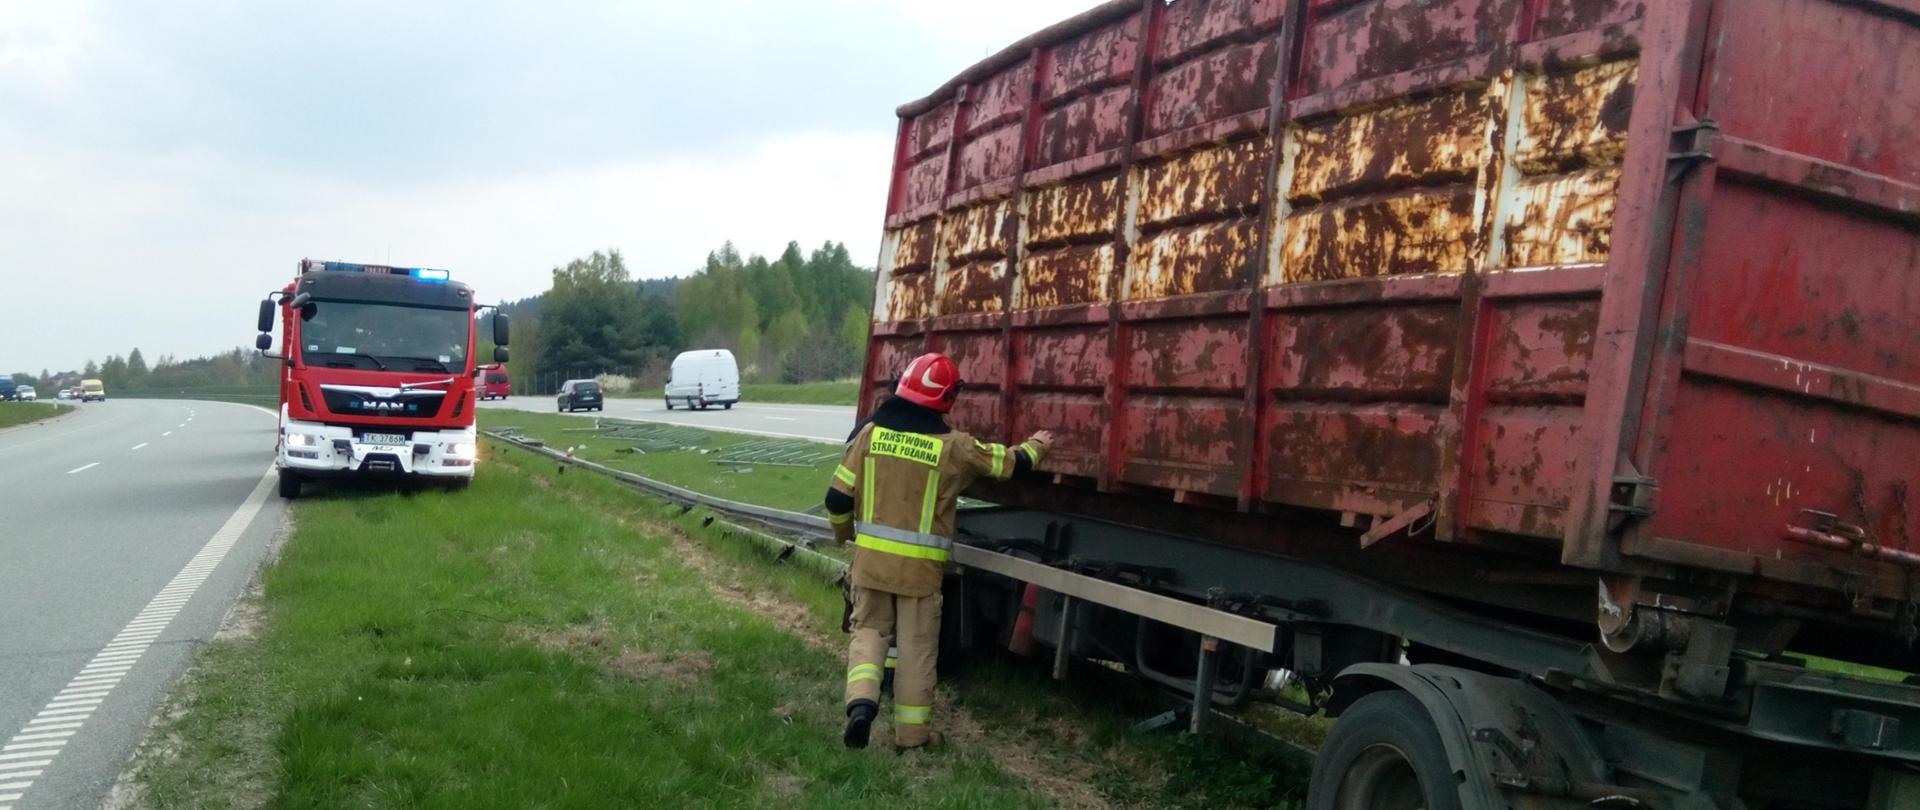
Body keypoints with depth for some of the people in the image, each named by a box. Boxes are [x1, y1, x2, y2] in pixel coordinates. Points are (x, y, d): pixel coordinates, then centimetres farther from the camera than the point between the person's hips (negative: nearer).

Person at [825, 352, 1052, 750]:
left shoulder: (872, 432, -4)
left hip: (872, 557, 2)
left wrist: (843, 533, 19)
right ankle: (911, 731, 17)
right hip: (921, 565, -2)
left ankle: (862, 701, -6)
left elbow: (838, 497, -1)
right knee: (917, 646, 10)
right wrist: (1035, 446, 28)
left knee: (869, 629, 17)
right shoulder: (954, 446, -9)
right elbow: (1009, 463, 6)